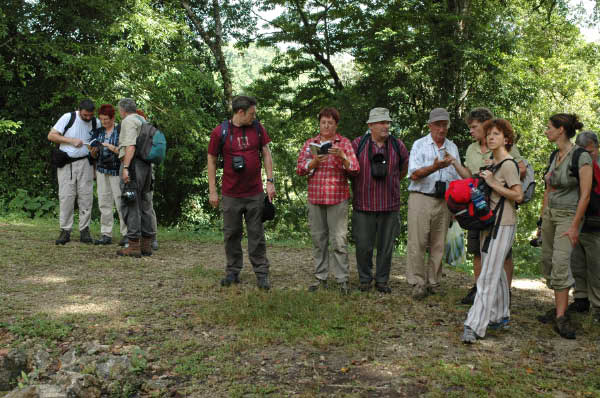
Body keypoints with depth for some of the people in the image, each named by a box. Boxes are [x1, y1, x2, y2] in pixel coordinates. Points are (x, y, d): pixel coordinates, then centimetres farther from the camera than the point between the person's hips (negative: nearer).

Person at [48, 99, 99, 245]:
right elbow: (51, 136, -5)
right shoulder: (68, 118, -5)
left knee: (86, 196, -1)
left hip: (85, 163, 2)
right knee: (66, 196, -3)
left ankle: (84, 230, 6)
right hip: (66, 163, -2)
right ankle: (65, 231, 3)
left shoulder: (96, 123, 3)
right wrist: (72, 140, -14)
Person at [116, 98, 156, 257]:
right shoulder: (143, 121, 22)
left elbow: (130, 146, -18)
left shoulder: (129, 121, -5)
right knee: (144, 205, 10)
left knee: (130, 205, -7)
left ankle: (134, 245, -9)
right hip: (147, 165, 9)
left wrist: (125, 167, -22)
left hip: (133, 164, -9)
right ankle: (146, 244, 13)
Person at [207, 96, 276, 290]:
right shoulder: (220, 132, -5)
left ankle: (262, 274, 10)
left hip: (255, 193, 1)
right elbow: (212, 160, 0)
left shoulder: (257, 128, 2)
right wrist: (212, 191, -2)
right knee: (231, 234, 8)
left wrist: (270, 181, 1)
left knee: (256, 234, 5)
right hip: (231, 194, -1)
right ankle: (233, 272, 21)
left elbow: (266, 153, 8)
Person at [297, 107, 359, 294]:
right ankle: (320, 278, 14)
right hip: (315, 198, 3)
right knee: (318, 239, 6)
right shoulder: (310, 144, 13)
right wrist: (314, 162, -12)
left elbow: (354, 170, 0)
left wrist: (342, 157, -18)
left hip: (338, 198, -3)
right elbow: (299, 169, 6)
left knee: (339, 240, -6)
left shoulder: (344, 143, 7)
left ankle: (342, 280, 0)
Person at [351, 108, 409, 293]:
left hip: (389, 205, 2)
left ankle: (382, 280, 21)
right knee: (363, 246, 3)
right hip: (363, 204, -2)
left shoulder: (398, 146, 5)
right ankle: (365, 279, 19)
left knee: (386, 246, 8)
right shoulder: (358, 144, -2)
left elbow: (405, 168, 19)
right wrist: (357, 186, 9)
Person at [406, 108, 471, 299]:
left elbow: (458, 177, 21)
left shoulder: (452, 147, 16)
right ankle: (418, 283, -1)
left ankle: (432, 282, 13)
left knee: (438, 244, 5)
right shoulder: (419, 145, 3)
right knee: (417, 242, -7)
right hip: (421, 198, -4)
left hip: (444, 201, 4)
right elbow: (414, 175, -9)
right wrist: (435, 167, -22)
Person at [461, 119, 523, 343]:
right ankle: (500, 316, 28)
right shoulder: (493, 164, 15)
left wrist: (493, 184, -17)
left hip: (503, 224, -9)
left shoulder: (508, 164, -12)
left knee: (488, 275, -11)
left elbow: (518, 195, -17)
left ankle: (475, 326, -12)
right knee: (496, 271, 16)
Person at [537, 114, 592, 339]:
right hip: (550, 213, 8)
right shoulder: (555, 157, 10)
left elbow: (585, 194, -15)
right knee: (548, 262, 6)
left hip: (568, 214, -8)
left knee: (561, 263, -16)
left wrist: (574, 226, -17)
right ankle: (559, 308, 16)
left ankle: (561, 318, -14)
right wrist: (542, 219, 15)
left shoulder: (581, 157, -13)